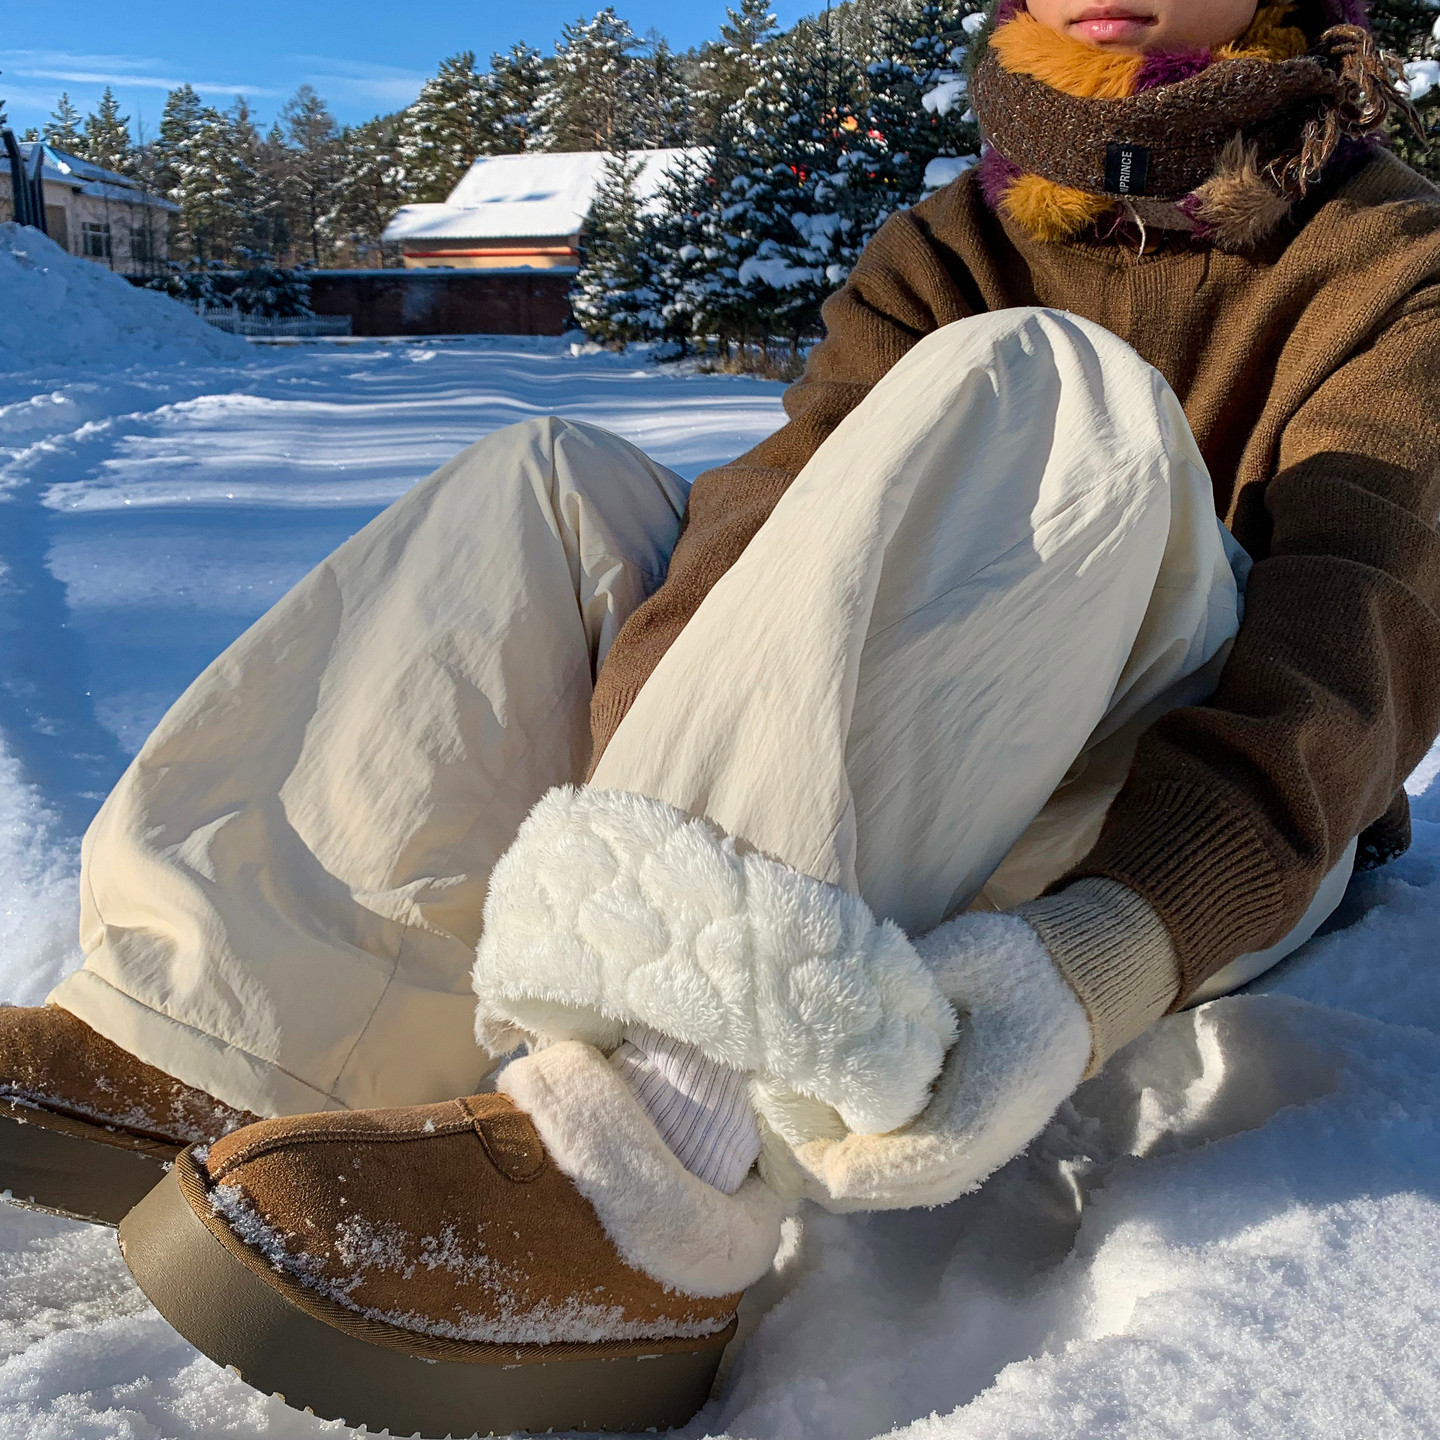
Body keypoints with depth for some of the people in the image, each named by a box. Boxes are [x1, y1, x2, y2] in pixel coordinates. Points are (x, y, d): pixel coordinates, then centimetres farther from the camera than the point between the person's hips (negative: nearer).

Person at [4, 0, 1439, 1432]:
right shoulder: (943, 252, 10)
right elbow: (787, 489, -9)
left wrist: (1107, 953, -40)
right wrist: (639, 767, -29)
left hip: (1227, 869, -4)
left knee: (1024, 394, -28)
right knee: (554, 485, -6)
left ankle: (643, 1183, -42)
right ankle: (188, 1055, -22)